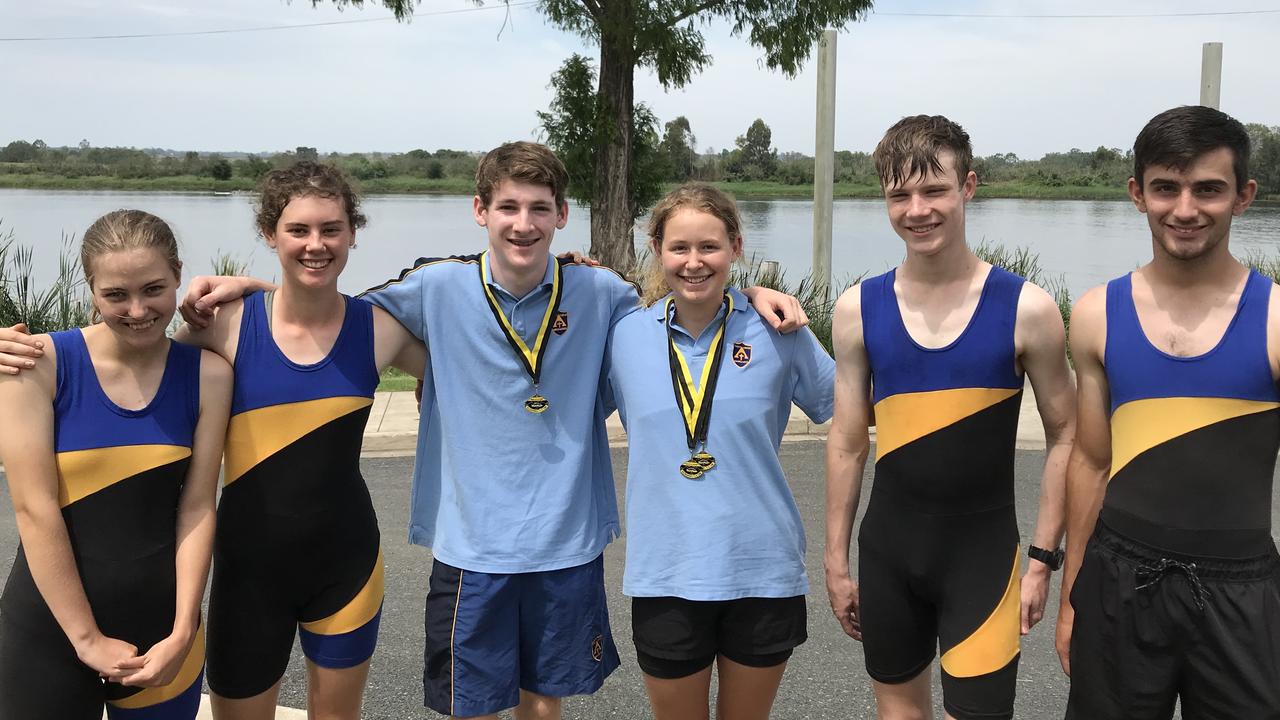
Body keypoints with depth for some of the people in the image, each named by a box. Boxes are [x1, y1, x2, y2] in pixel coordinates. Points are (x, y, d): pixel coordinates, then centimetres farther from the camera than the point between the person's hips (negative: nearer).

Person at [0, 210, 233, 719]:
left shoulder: (207, 375, -3)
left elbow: (197, 508, -5)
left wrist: (182, 634, -12)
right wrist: (87, 639, -13)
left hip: (161, 631, 2)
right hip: (48, 633, -2)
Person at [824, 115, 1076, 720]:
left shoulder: (1026, 309, -10)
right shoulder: (858, 309, -3)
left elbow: (1063, 436, -2)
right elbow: (846, 442, 3)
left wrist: (1043, 558, -4)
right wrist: (836, 560, 6)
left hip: (984, 551, -2)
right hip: (887, 549, 3)